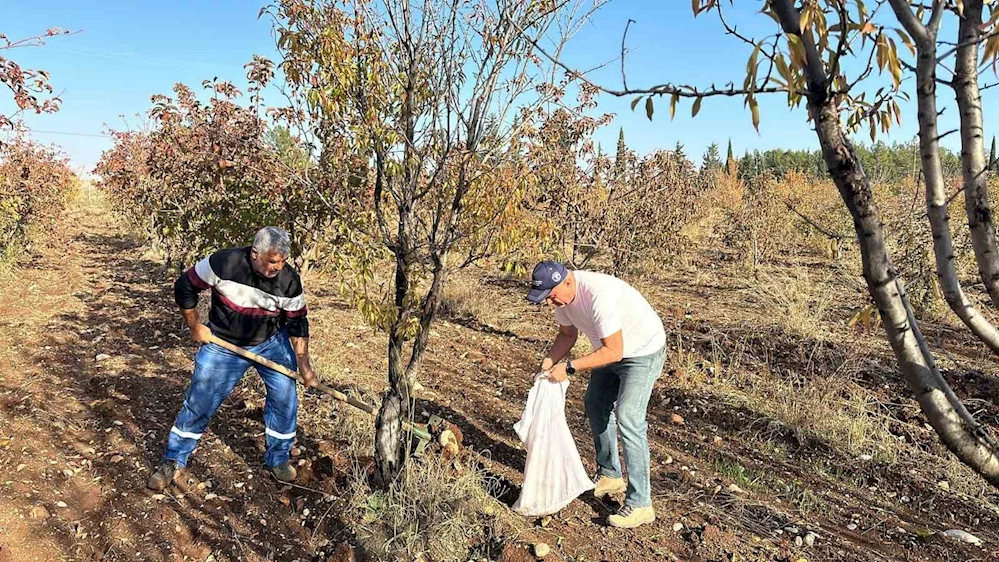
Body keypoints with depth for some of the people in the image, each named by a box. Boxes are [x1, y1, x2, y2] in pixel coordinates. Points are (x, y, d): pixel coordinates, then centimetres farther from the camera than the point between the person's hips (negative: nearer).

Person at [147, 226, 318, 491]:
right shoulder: (223, 263, -25)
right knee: (199, 402, 3)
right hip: (223, 345, -1)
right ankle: (173, 460, 26)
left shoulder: (289, 280, -18)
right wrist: (195, 326, -6)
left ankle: (278, 459, 16)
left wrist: (304, 365, -13)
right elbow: (184, 287, -10)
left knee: (285, 396, -6)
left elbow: (297, 324, -9)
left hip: (271, 342, 2)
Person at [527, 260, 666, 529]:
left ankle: (640, 504, -8)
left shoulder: (598, 295, -38)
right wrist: (549, 362, -11)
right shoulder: (560, 294, -10)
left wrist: (568, 367, -32)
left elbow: (613, 351, -36)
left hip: (643, 352, -9)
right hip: (613, 348, 9)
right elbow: (568, 333, 6)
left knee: (627, 418, -17)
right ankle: (609, 476, 33)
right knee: (595, 406, 16)